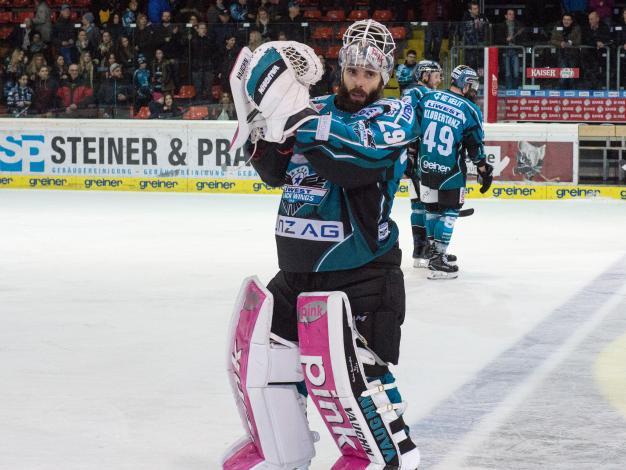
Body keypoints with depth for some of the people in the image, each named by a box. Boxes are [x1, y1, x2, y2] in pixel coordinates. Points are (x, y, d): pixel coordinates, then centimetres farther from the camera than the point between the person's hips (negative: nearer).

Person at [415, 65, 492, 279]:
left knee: (432, 207, 20)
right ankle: (437, 259, 1)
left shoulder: (428, 98, 1)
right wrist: (485, 171, 5)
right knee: (449, 210, 5)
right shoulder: (469, 110, -10)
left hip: (426, 166, 5)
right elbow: (475, 147, -7)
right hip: (451, 172, -5)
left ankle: (433, 251, 33)